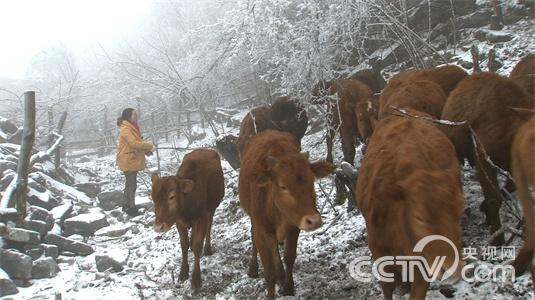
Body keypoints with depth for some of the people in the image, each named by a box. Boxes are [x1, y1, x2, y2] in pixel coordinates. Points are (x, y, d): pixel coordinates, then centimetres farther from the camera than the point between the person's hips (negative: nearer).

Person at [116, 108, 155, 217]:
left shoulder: (132, 127, 13)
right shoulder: (126, 129, -18)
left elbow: (137, 143, 18)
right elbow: (134, 143, -28)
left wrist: (146, 150, 3)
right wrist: (149, 146, -21)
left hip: (133, 160, 10)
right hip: (128, 161, -10)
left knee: (130, 183, 18)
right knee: (132, 184, -5)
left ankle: (127, 205, 28)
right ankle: (131, 208, 2)